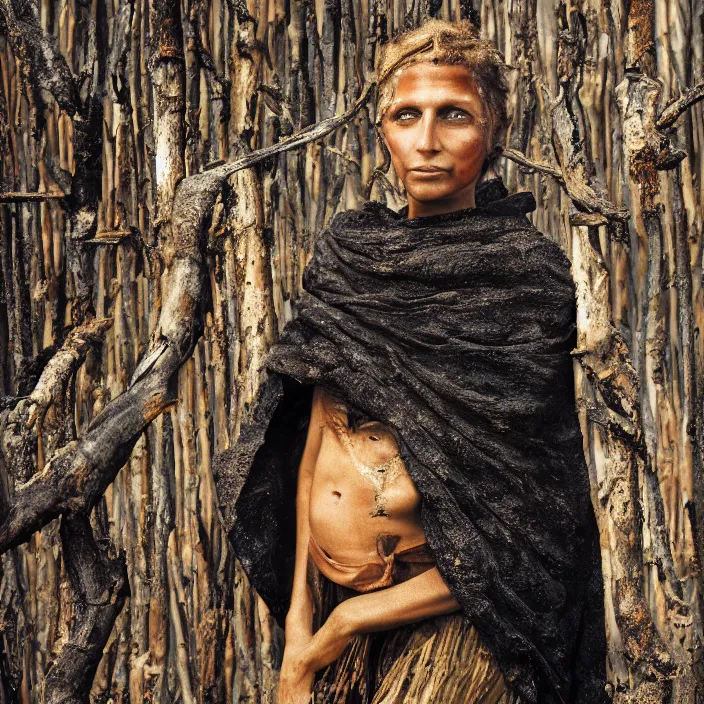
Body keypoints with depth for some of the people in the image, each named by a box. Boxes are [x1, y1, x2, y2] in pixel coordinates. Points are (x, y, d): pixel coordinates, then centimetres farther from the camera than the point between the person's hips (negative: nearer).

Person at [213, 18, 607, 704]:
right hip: (322, 588, 4)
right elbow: (314, 438, 1)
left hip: (446, 616, -4)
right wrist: (298, 614, -6)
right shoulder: (348, 249, 1)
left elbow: (534, 527, -13)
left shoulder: (528, 275, -11)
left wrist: (349, 621, -12)